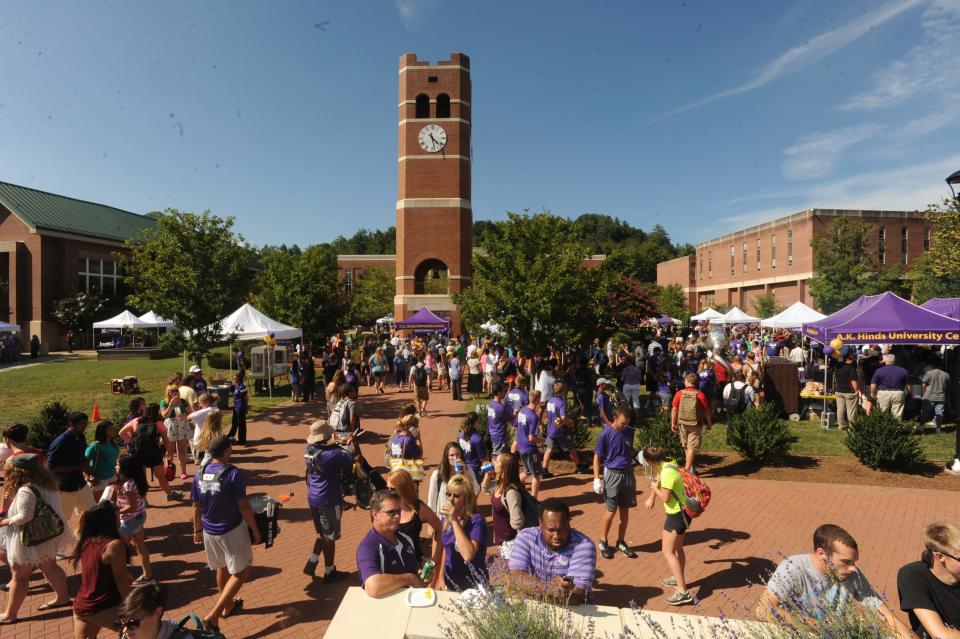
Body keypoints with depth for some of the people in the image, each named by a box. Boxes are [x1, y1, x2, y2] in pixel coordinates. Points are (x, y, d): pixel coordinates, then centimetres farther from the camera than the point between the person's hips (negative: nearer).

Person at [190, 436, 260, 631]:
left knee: (222, 568, 26)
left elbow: (196, 506, 5)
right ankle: (213, 615, 0)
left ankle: (228, 605, 43)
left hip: (209, 531, 7)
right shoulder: (233, 473, -21)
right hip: (232, 531, -7)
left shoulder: (200, 474, -3)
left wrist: (197, 530, 19)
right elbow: (243, 507, -19)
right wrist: (255, 530, -8)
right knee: (242, 571, 8)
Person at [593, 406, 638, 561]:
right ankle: (603, 542, 20)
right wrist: (597, 479, -13)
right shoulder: (605, 434, -14)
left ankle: (621, 542, 25)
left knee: (625, 510, 10)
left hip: (628, 474, 5)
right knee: (611, 511, 2)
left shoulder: (629, 431, 1)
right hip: (612, 474, -4)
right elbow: (597, 457, -9)